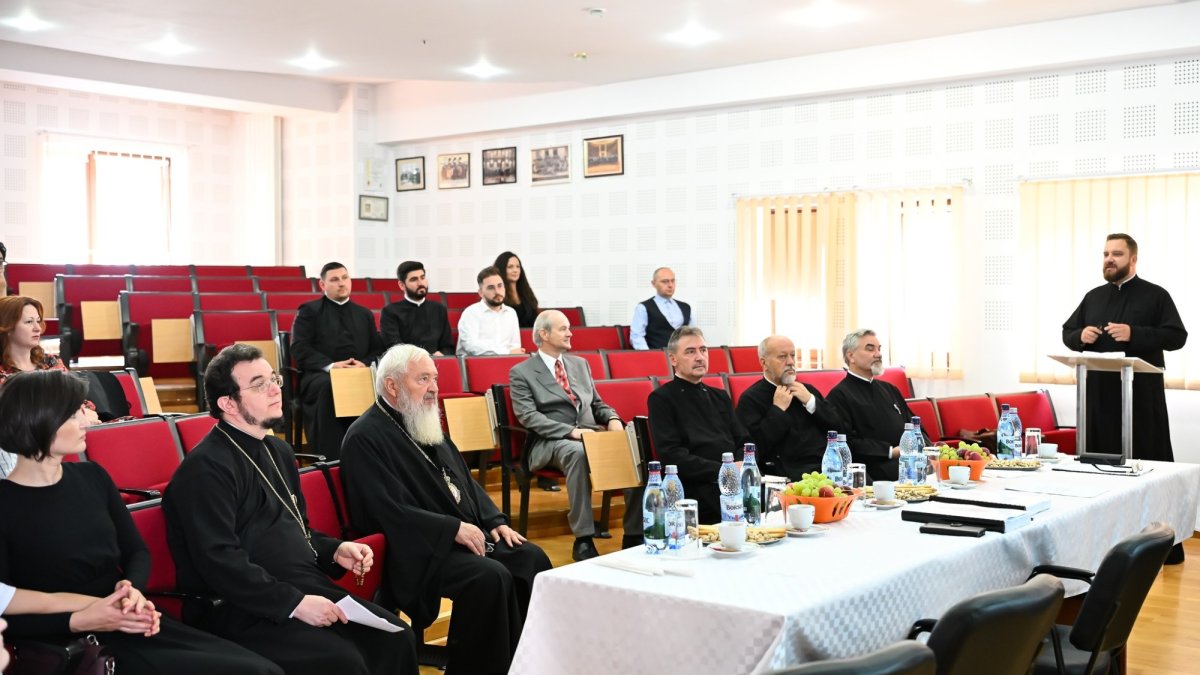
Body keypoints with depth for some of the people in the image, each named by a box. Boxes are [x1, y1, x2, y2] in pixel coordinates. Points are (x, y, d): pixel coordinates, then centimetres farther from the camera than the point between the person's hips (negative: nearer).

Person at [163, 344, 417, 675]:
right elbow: (219, 562, -20)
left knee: (396, 637, -10)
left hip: (307, 588, 8)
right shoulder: (206, 468, -11)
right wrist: (294, 604, -23)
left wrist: (335, 551, 8)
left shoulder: (278, 452, 18)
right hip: (243, 609, -8)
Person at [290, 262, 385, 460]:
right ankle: (332, 457, -36)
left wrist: (365, 364, -7)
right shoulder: (309, 311, 12)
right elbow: (300, 349, -1)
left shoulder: (364, 314, 24)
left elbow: (378, 349, 16)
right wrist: (330, 365, -16)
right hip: (320, 376, -3)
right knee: (329, 388, -39)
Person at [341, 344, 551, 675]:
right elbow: (388, 511, -20)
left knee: (531, 558, -6)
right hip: (420, 551, -9)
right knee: (491, 577, -28)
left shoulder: (425, 422, 16)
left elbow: (466, 480, 21)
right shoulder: (365, 437, -12)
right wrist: (453, 528, -21)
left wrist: (495, 520, 5)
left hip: (467, 534, 9)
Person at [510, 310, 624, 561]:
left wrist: (613, 419, 1)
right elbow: (529, 417, -9)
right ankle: (583, 540, -35)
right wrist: (571, 431, -21)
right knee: (577, 452, -40)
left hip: (590, 435, 5)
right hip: (549, 442, -5)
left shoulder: (580, 364, 21)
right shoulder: (521, 373, 3)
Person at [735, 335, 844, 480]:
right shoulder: (750, 399, 3)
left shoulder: (807, 390, 23)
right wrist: (778, 409, -6)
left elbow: (839, 428, 14)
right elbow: (756, 447, -10)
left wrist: (811, 401, 2)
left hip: (828, 466, 6)